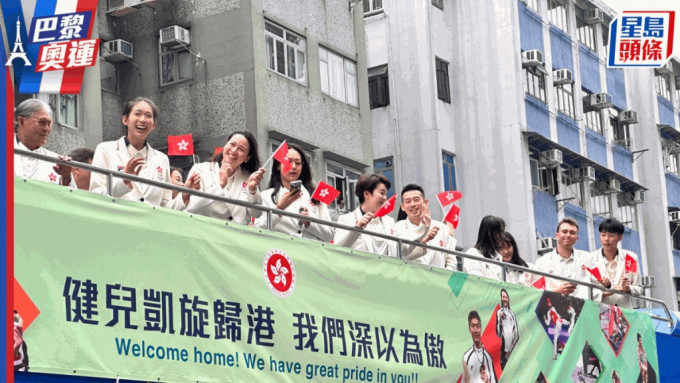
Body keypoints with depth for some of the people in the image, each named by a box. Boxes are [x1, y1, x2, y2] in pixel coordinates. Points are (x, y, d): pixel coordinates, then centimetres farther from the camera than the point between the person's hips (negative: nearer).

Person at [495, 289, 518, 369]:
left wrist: (512, 347, 1)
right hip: (504, 348, -5)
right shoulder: (499, 312, -3)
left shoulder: (512, 313, 11)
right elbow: (498, 333, -11)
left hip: (512, 349, 5)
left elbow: (516, 332, 14)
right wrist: (499, 320, -26)